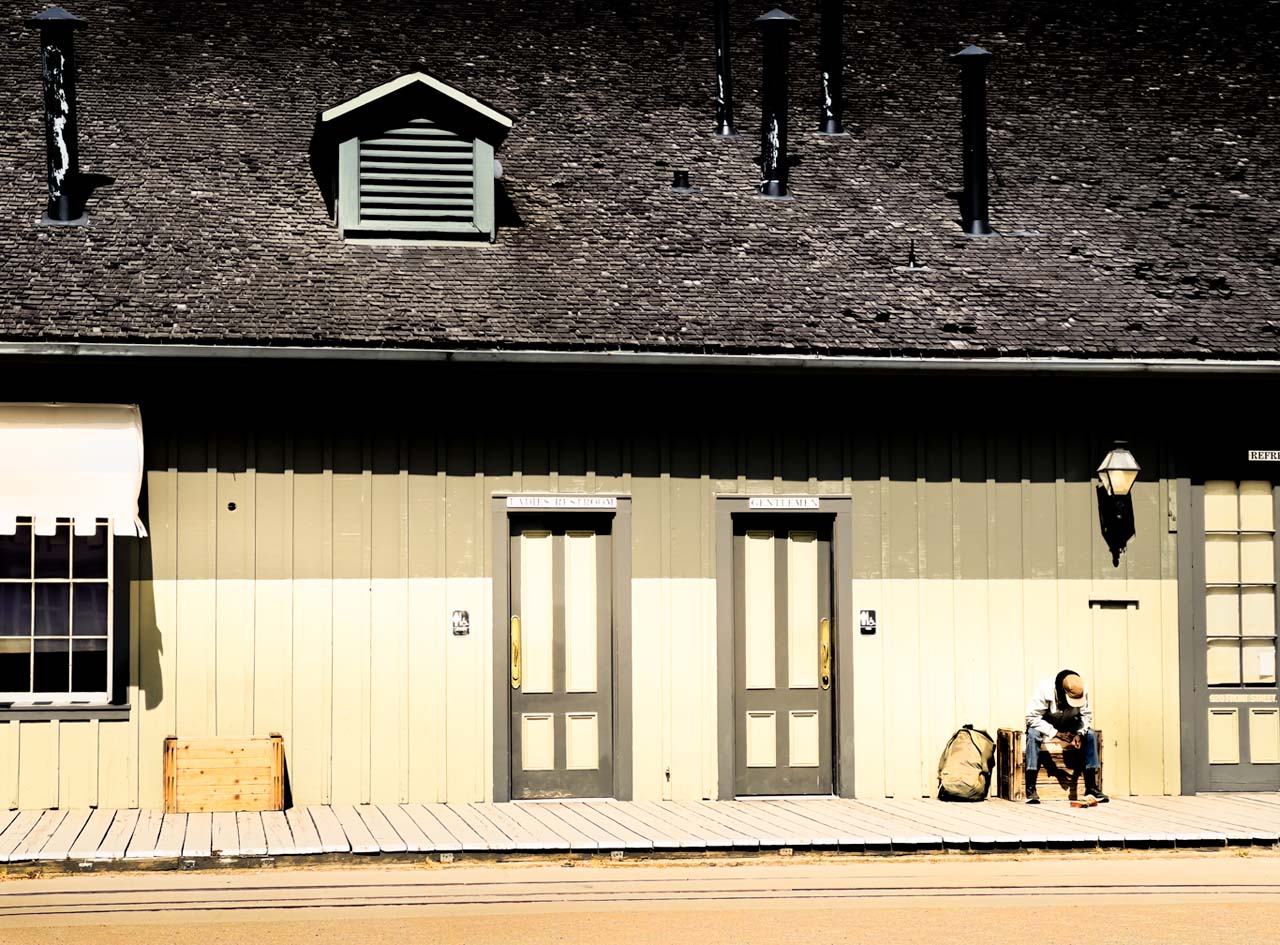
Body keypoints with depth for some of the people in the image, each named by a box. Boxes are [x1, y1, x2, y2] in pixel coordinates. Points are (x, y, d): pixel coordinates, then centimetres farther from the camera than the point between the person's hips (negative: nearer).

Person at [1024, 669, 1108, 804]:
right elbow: (1032, 717, -27)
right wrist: (1055, 733, -30)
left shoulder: (1083, 691, -16)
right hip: (1045, 726, -4)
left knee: (1091, 734, -20)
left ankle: (1091, 787, -16)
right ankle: (1030, 789, -38)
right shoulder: (1044, 690, -29)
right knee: (1033, 734, -36)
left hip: (1068, 726, 4)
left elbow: (1086, 715, -4)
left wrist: (1079, 734, -22)